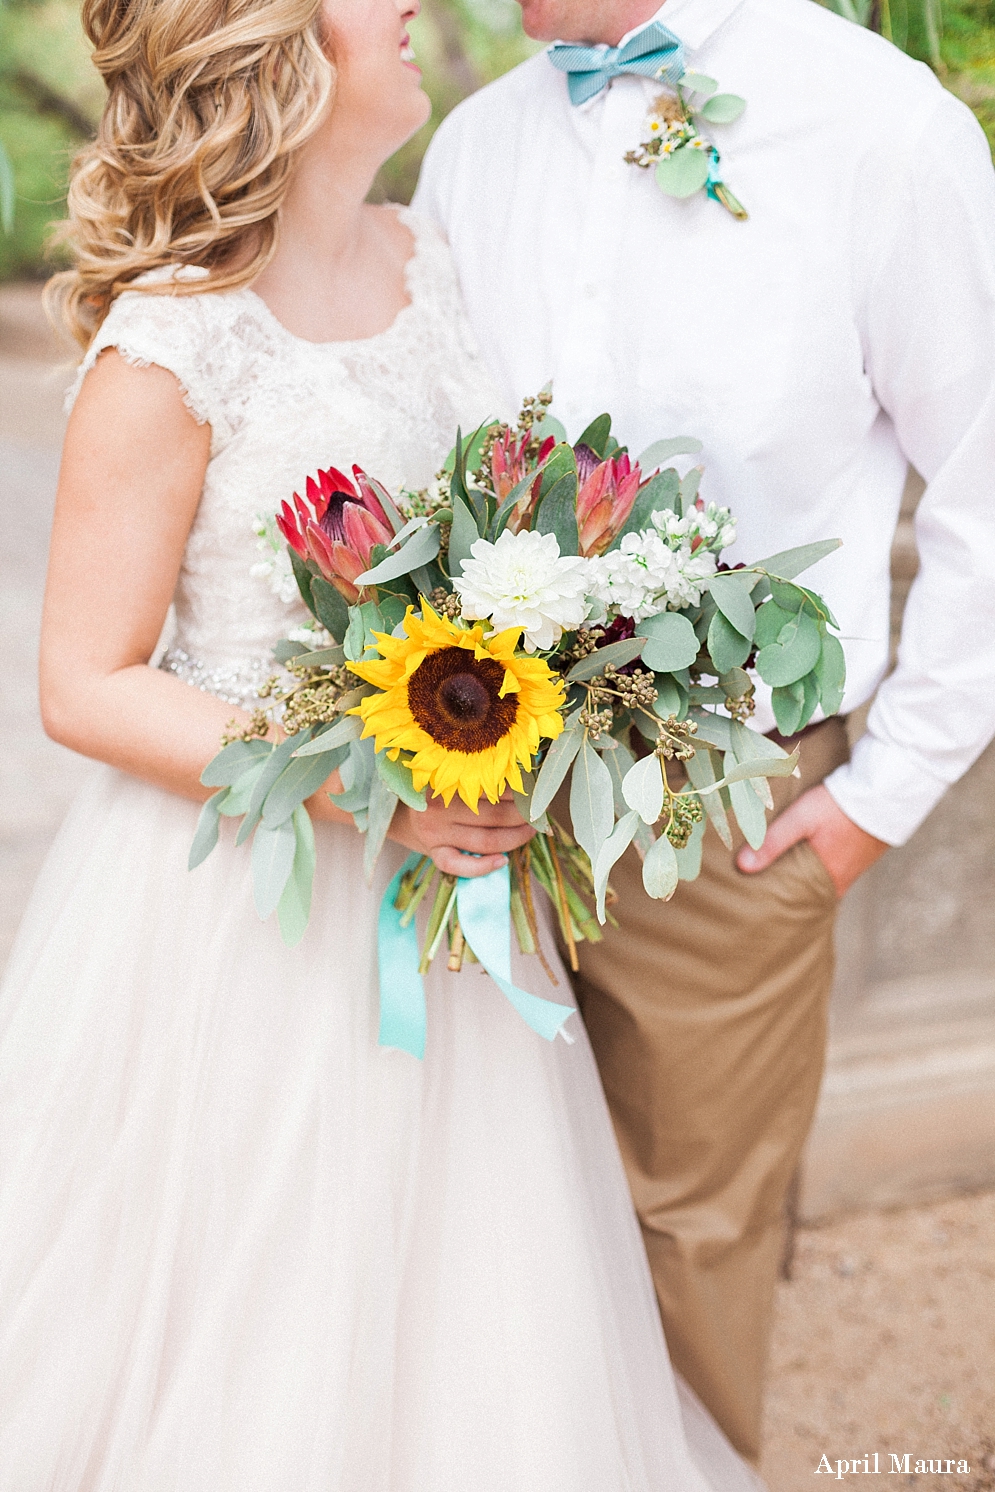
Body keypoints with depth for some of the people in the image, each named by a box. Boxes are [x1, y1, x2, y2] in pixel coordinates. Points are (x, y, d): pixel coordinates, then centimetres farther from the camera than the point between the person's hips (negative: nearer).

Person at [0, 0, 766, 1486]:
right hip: (244, 894, -6)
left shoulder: (419, 257, 2)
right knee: (254, 1313, 11)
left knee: (458, 1292, 18)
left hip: (446, 856, 6)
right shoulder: (168, 351, -18)